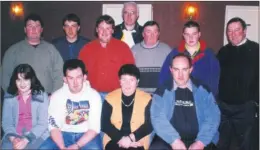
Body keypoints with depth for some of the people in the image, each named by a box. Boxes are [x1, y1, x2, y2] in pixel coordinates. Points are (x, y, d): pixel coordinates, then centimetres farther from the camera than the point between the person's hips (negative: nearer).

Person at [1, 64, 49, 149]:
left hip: (36, 136, -2)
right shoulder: (9, 97, 8)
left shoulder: (42, 96, 0)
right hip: (15, 136, 2)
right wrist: (13, 138, -13)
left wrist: (26, 140, -15)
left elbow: (43, 123, -5)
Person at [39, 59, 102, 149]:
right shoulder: (57, 96, -5)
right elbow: (54, 126, -7)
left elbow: (94, 128, -12)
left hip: (86, 135, -2)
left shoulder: (94, 95, -10)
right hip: (64, 133, 2)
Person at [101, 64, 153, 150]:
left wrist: (131, 138, -14)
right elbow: (105, 124, 1)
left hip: (137, 142, 0)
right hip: (114, 140, 1)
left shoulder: (146, 98, 3)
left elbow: (149, 125, -2)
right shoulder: (110, 98, 5)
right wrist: (120, 138, -12)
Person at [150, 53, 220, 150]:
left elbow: (213, 117, 1)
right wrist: (174, 140, -17)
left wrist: (201, 142, -12)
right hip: (168, 140, 0)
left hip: (197, 140, 1)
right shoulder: (162, 92, 5)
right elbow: (157, 118, -5)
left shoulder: (203, 90, 7)